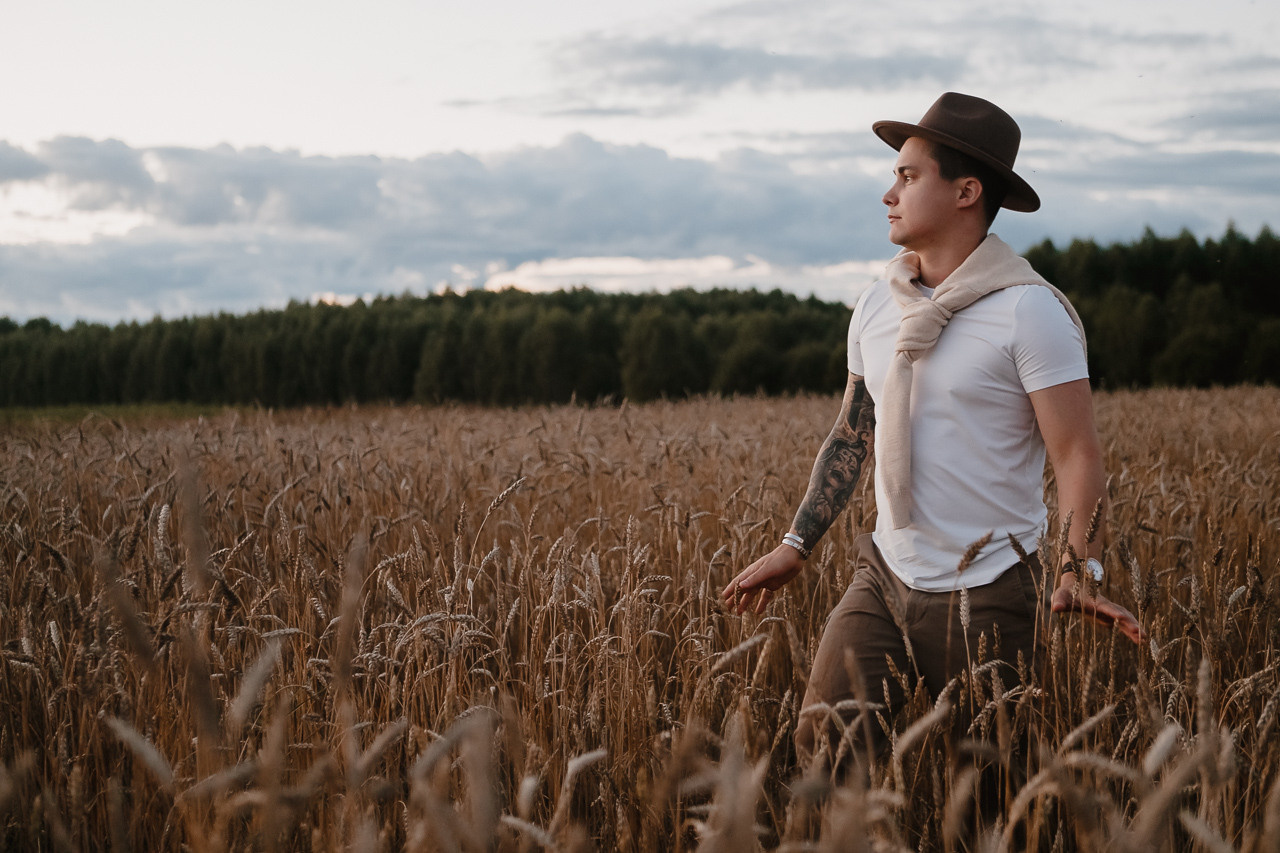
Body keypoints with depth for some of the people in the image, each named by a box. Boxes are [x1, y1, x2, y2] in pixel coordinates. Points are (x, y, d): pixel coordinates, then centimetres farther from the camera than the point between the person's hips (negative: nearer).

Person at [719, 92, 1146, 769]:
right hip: (884, 580, 5)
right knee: (826, 739, -11)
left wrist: (1080, 573, -27)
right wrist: (794, 547, 17)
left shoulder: (1031, 311, -10)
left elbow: (1077, 455, -14)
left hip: (987, 597, -5)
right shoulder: (877, 307, 10)